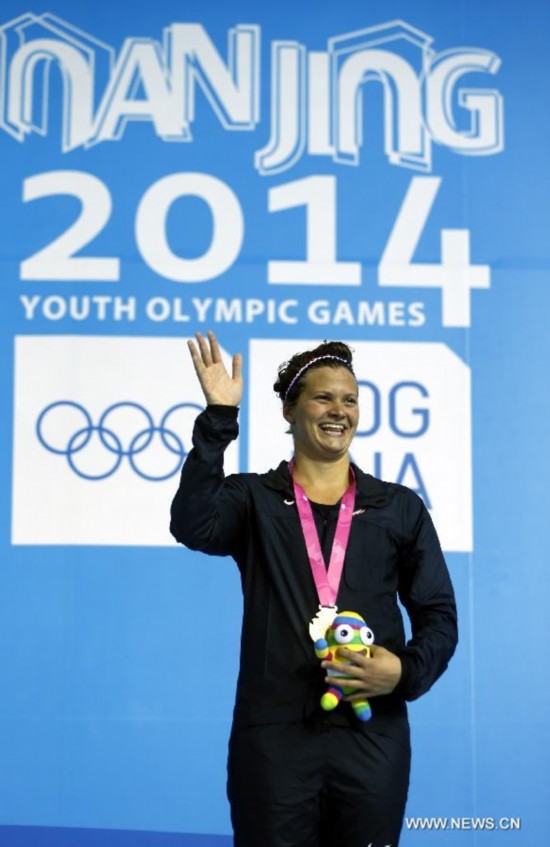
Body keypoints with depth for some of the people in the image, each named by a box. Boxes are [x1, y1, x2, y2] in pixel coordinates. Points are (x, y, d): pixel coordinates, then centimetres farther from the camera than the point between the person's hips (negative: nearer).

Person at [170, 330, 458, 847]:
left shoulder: (400, 508, 9)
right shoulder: (253, 500, 5)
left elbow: (438, 614, 9)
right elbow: (193, 527, -16)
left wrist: (408, 672, -11)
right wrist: (219, 418, -18)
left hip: (373, 736, 2)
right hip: (274, 733, -1)